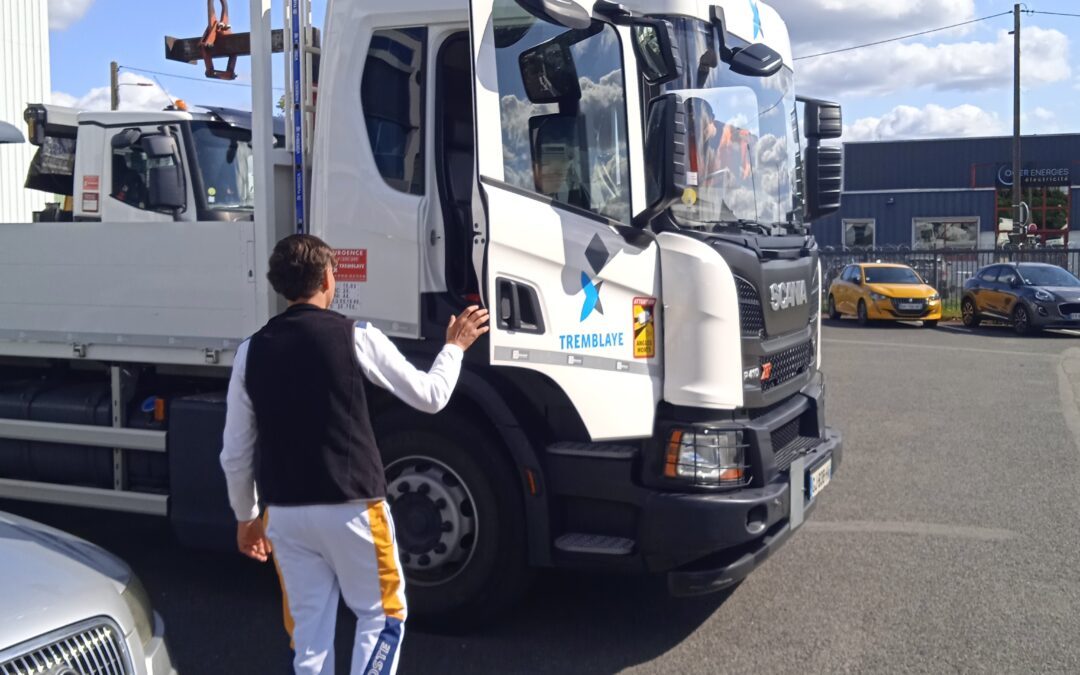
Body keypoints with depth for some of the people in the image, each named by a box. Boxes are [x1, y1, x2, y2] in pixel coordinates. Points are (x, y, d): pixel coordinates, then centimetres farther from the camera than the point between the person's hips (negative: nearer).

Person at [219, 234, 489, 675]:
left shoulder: (251, 351, 4)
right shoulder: (356, 338, -8)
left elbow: (235, 454, 8)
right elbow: (430, 397, 2)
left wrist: (246, 517, 21)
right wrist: (455, 347, 18)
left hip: (284, 512, 4)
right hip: (351, 508, -4)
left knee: (308, 630, 13)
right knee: (382, 616, 13)